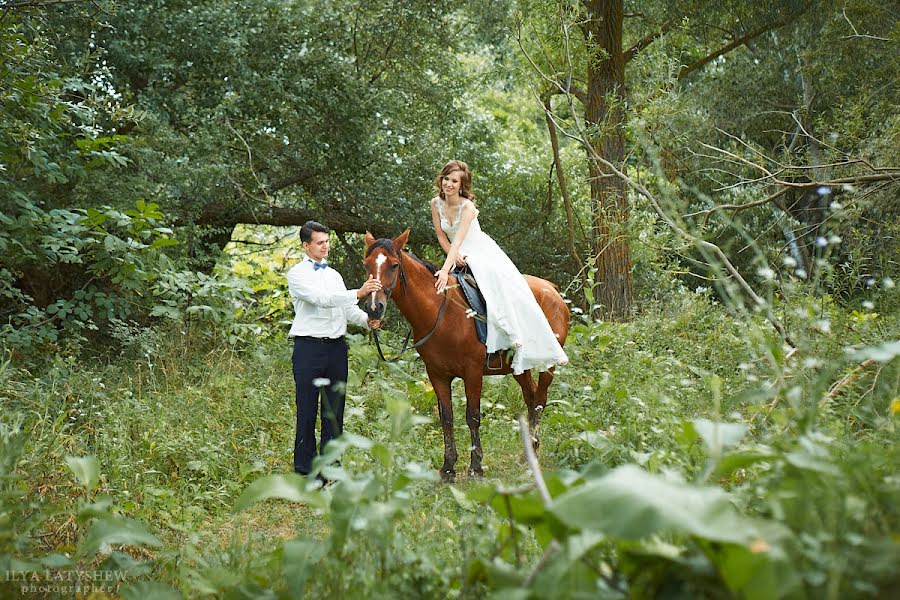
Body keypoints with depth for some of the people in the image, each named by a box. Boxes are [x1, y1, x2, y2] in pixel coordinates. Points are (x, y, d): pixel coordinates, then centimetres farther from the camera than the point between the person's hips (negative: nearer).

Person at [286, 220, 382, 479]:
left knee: (335, 410, 8)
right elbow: (321, 299, -20)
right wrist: (359, 293, -29)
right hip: (309, 348, -6)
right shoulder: (297, 273, -4)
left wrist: (367, 320, -12)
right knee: (307, 411, -1)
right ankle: (305, 470, 6)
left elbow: (348, 309, 9)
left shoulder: (334, 274, 17)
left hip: (336, 347, 6)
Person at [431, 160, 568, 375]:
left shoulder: (467, 207, -20)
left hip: (483, 253, -4)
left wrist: (446, 270, -41)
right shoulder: (436, 204, -4)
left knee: (506, 289, -23)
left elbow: (458, 240, -30)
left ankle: (517, 341, -18)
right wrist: (454, 258, -15)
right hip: (460, 259, 4)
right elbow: (441, 236, 2)